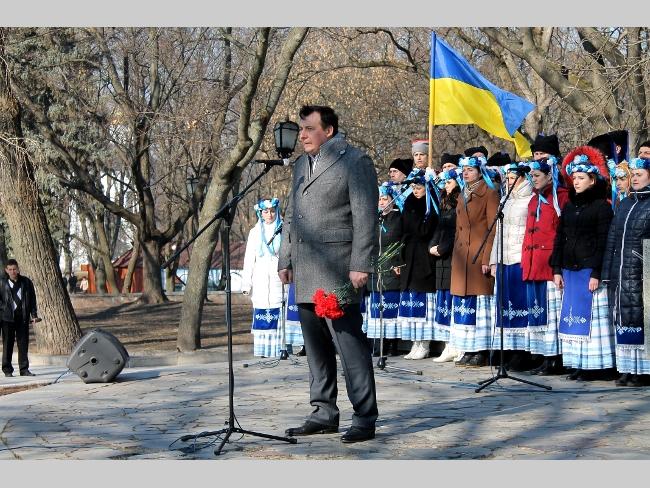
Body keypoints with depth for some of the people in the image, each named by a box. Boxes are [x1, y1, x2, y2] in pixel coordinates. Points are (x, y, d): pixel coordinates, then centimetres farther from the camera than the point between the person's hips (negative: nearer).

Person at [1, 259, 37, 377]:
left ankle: (24, 369, 9)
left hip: (23, 317, 1)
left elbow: (32, 299, 10)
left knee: (23, 343, 3)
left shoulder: (26, 282, 7)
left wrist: (34, 314, 5)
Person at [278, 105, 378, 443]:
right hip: (305, 275, 8)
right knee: (316, 349, 12)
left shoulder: (354, 161, -3)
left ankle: (365, 418, -3)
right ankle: (324, 415, 19)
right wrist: (285, 260, 17)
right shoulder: (301, 165, 20)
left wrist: (360, 266, -15)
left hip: (336, 271, -8)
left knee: (350, 344, -8)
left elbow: (365, 217, -9)